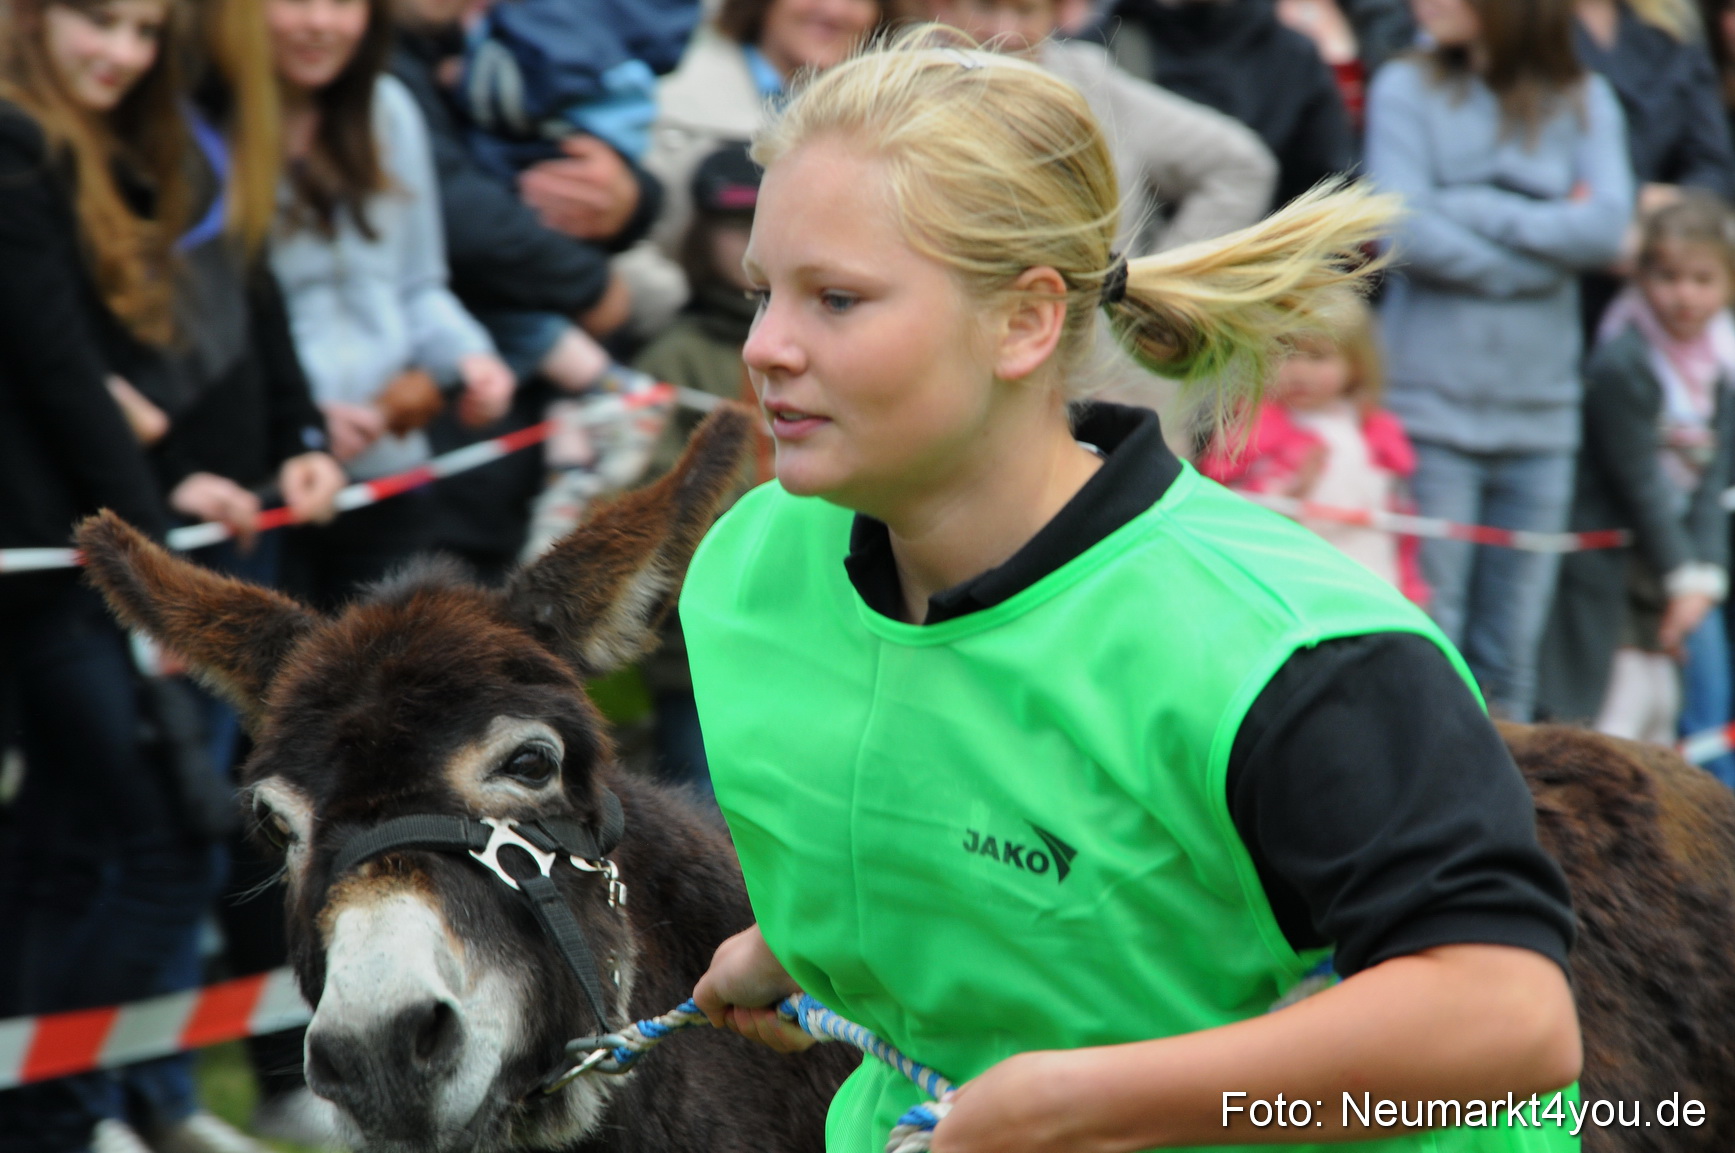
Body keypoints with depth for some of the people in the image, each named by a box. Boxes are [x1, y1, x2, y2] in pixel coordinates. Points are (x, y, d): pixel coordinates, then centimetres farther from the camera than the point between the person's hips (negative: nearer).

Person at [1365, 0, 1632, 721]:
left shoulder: (1584, 101, 6)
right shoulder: (1407, 89, 1)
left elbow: (1608, 228, -8)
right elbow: (1406, 233, -11)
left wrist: (1469, 209, -10)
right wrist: (1548, 240, -6)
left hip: (1541, 413, 2)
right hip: (1431, 408, -2)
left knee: (1511, 657, 7)